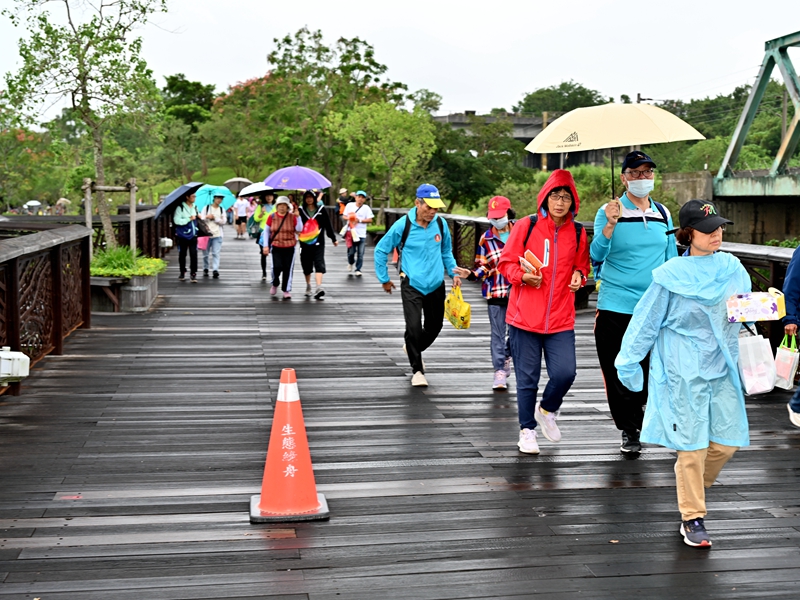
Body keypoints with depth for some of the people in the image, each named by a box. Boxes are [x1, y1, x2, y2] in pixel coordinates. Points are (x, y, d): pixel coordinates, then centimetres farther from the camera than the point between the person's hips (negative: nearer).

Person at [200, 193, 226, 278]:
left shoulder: (222, 209, 11)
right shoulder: (206, 208, 6)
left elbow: (223, 221, 1)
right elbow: (201, 219, -1)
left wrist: (214, 218, -10)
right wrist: (207, 217, -20)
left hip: (217, 234, 0)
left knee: (216, 253, -10)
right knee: (205, 253, 6)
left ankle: (215, 269, -16)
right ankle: (205, 269, 19)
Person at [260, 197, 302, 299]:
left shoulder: (292, 217, -1)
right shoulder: (272, 216, 1)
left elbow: (299, 230, -8)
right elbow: (266, 231, 6)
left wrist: (298, 217, -16)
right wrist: (266, 245, 1)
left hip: (289, 247, 0)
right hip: (276, 246, 0)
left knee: (288, 268, -1)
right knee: (277, 266, -13)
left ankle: (286, 290, 12)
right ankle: (275, 284, 18)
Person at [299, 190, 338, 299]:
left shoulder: (321, 209, 4)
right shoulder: (301, 210, 3)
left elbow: (328, 224, 8)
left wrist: (333, 239, 12)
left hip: (318, 242, -1)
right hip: (305, 242, 1)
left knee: (319, 263, -13)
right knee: (306, 264, 10)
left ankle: (319, 287, -25)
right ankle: (308, 285, 31)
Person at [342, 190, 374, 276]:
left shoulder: (366, 208, 3)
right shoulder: (349, 205, 8)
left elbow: (370, 220, -3)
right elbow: (343, 216, 12)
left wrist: (359, 220, -13)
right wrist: (348, 218, -10)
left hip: (361, 234, -1)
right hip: (351, 233, 1)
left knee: (360, 253, -2)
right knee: (351, 252, 0)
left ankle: (358, 270, 8)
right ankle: (350, 263, 31)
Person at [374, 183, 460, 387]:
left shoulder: (441, 224, -1)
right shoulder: (403, 225, -11)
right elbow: (381, 250, 0)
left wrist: (454, 273, 4)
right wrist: (384, 279, 4)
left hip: (436, 285, 4)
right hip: (411, 285, -4)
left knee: (434, 327, 14)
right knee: (414, 327, -13)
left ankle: (414, 349, 44)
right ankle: (417, 370, 2)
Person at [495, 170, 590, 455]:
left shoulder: (578, 233, 6)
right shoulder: (526, 226, -3)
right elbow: (506, 262, 1)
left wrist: (579, 276, -1)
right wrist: (523, 276, -17)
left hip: (561, 319, 2)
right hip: (525, 316, -2)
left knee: (565, 373, -7)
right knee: (527, 378, 4)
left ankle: (547, 410, 25)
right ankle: (527, 430, 24)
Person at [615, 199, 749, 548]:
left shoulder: (733, 268, 5)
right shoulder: (672, 275, -8)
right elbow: (647, 320, -2)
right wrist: (629, 360, 2)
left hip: (722, 366, 5)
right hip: (684, 370, -5)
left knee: (728, 441, 6)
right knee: (692, 446, -2)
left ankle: (691, 489, 34)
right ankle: (692, 519, 13)